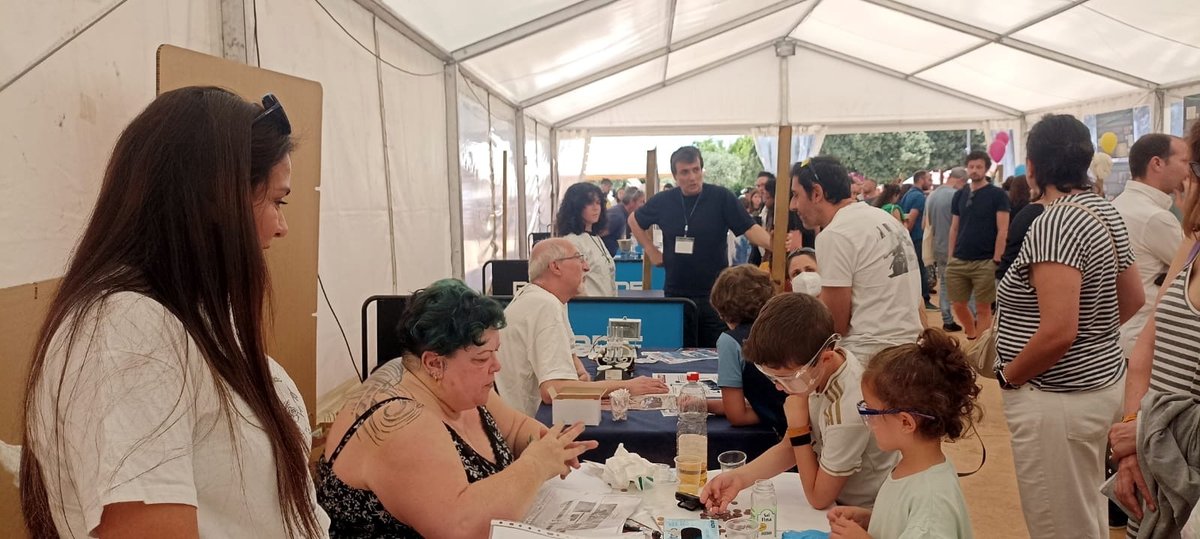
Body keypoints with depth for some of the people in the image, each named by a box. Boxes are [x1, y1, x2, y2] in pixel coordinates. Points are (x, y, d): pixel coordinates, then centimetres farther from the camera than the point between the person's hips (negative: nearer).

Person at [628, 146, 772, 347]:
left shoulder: (721, 198, -5)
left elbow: (750, 229, -12)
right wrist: (651, 251, 11)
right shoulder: (663, 201, 3)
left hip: (714, 293, -2)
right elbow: (634, 221, 20)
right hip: (676, 293, 2)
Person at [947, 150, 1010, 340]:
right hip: (959, 261, 5)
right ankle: (972, 337, 32)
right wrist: (950, 257, 10)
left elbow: (1002, 230, -8)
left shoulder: (998, 195, -4)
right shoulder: (960, 195, 11)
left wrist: (996, 260, -13)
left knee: (983, 308, 1)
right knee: (958, 305, 9)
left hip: (985, 262, -5)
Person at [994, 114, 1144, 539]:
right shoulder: (1104, 211, 6)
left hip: (1059, 399, -9)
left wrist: (1008, 375, -14)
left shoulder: (1055, 222, -23)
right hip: (1102, 383, 9)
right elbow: (1132, 301, 17)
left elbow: (1057, 333, -29)